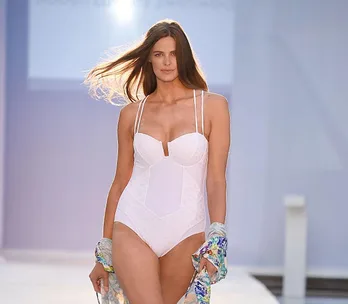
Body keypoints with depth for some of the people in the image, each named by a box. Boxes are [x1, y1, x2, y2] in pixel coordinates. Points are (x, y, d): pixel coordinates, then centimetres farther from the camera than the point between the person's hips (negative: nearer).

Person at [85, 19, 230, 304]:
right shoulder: (132, 113, 6)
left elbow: (216, 179, -5)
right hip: (134, 227, 1)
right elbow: (120, 182, 10)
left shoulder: (213, 106, 0)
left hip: (185, 233, 0)